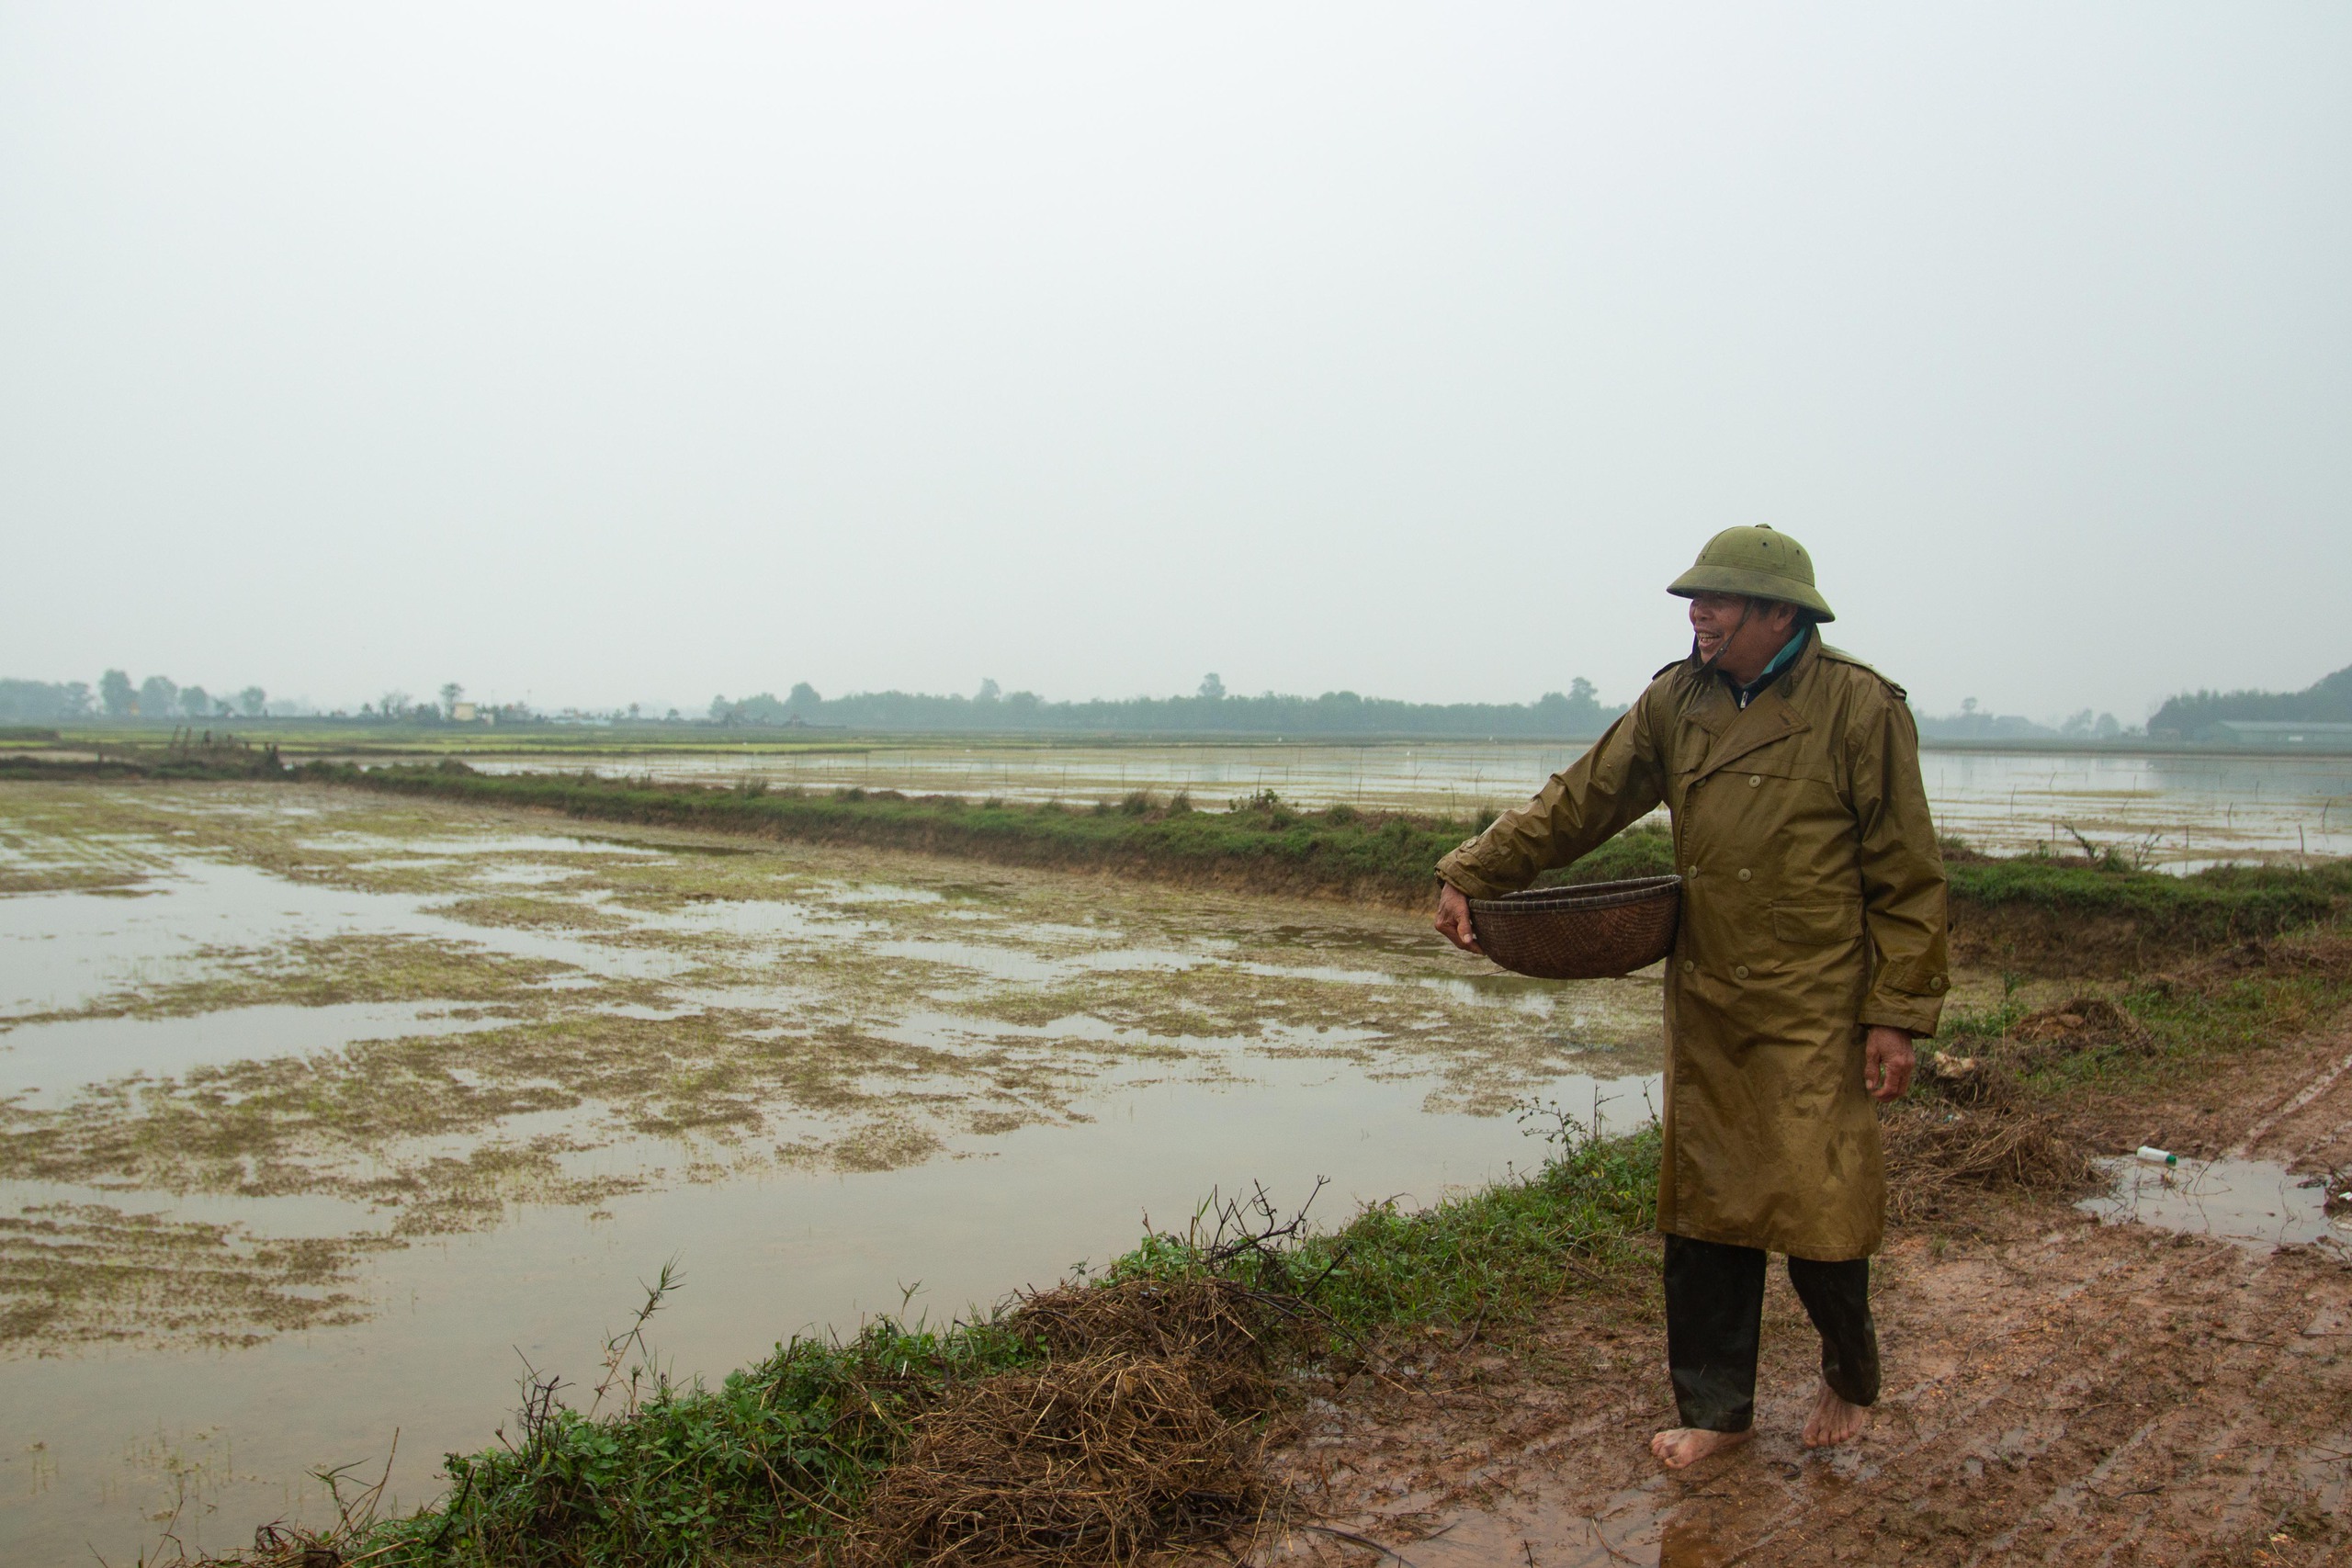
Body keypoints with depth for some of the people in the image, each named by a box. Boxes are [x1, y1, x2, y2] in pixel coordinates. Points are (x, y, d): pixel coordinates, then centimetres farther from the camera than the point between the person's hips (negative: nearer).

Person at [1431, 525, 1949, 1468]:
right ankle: (1715, 1408, 25)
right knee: (1704, 1214, 9)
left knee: (1815, 1208, 1)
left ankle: (1849, 1379, 31)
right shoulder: (1676, 701, 6)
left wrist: (1897, 1015, -9)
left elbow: (1907, 878, -6)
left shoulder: (1860, 708, -7)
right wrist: (1472, 875, 1)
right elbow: (1578, 802, 8)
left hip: (1814, 1015, -4)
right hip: (1705, 1009, 5)